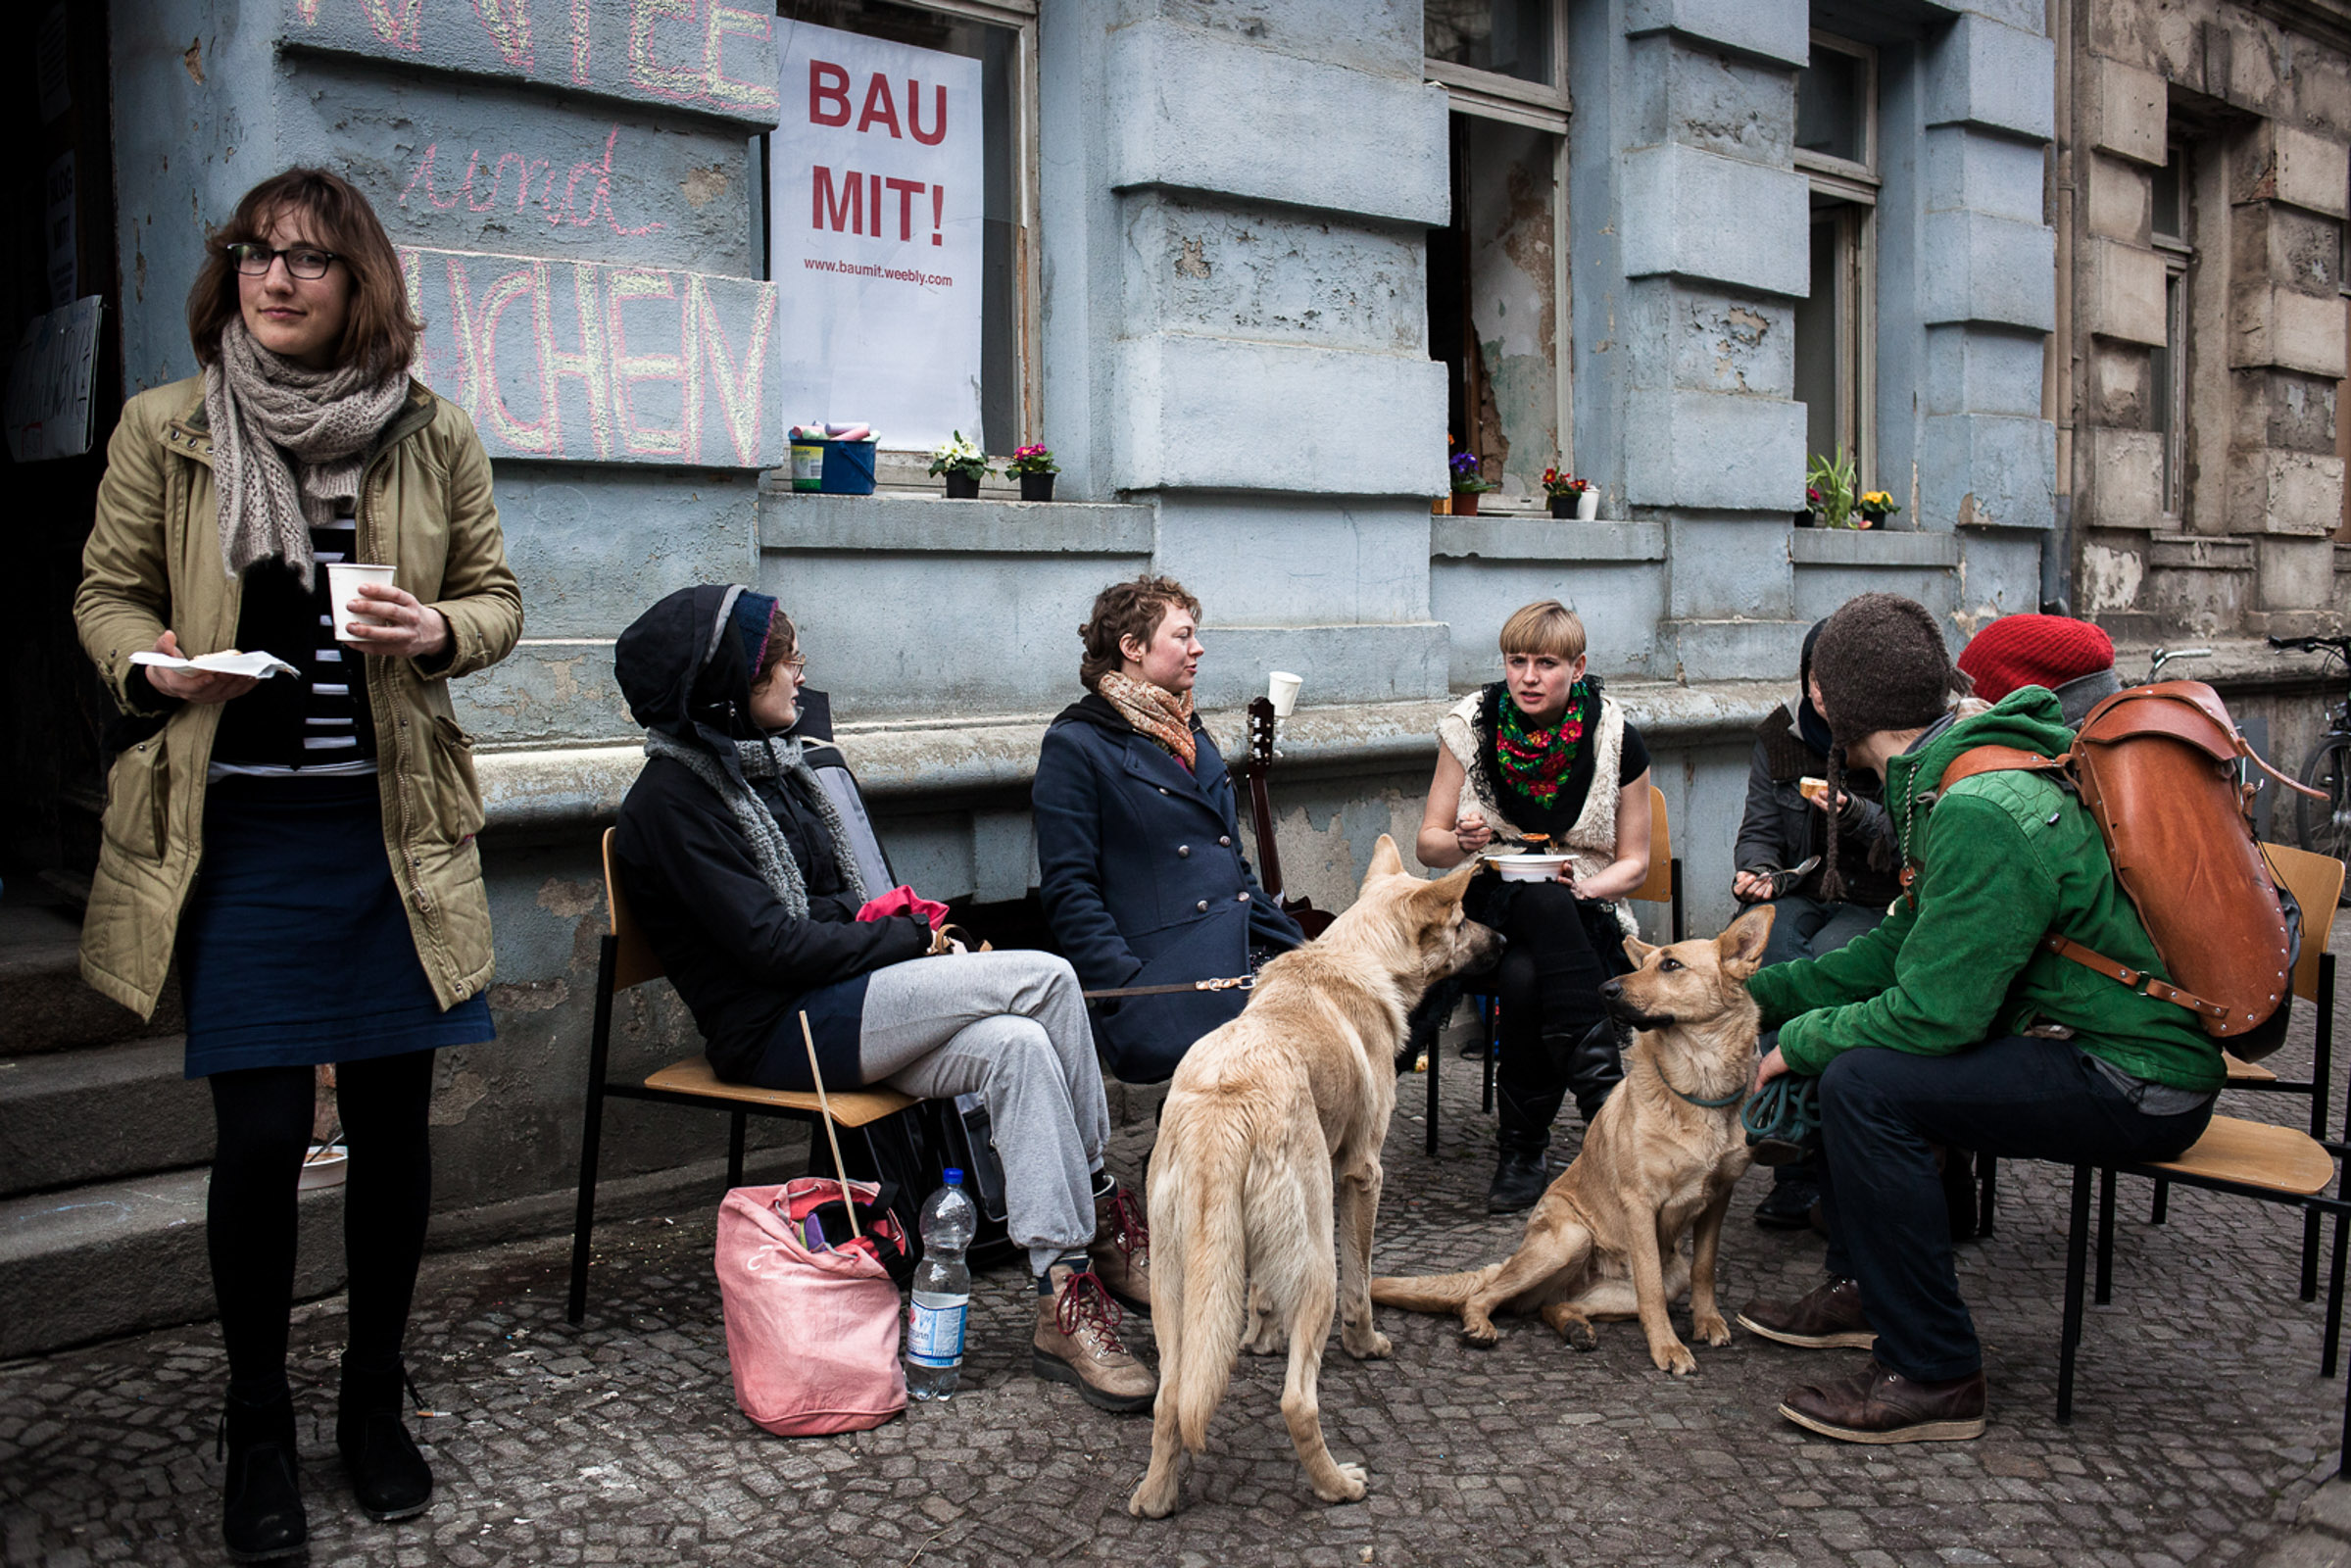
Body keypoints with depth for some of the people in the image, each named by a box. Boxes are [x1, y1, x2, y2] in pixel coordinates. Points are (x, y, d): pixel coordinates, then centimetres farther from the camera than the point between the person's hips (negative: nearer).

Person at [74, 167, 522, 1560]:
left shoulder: (434, 436, 4)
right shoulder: (164, 430, 3)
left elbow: (497, 596, 10)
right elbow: (108, 594, 9)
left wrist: (441, 632, -12)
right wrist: (151, 666, -12)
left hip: (396, 829, 1)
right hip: (240, 832, -1)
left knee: (393, 1121, 8)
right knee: (262, 1136, -1)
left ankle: (376, 1402, 29)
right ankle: (260, 1422, 22)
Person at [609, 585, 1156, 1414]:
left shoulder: (767, 765, 17)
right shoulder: (670, 801, -11)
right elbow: (770, 942, -18)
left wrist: (902, 920, -1)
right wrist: (910, 941, -11)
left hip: (839, 1003, 8)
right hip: (776, 1030, -8)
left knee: (1018, 1046, -21)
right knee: (1044, 978, -20)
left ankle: (1065, 1301, -18)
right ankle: (1100, 1214, -6)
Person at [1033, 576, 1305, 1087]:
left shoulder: (1190, 732, 24)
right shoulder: (1076, 745, 0)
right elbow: (1069, 890, -6)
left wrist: (1293, 946, 14)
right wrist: (1132, 990, -16)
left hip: (1247, 960, 8)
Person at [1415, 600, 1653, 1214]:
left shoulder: (1617, 740, -3)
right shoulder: (1472, 724, -1)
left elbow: (1634, 862, 4)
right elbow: (1428, 843, 4)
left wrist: (1583, 888, -16)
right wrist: (1463, 842, -20)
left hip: (1585, 914, -1)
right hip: (1490, 907, 1)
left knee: (1525, 977, -35)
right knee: (1540, 900, -36)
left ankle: (1524, 1151, -22)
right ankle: (1603, 1088, -37)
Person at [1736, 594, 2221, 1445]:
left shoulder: (1982, 814, -26)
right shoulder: (1963, 774, 6)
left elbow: (1935, 1013, -26)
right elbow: (1906, 946, 14)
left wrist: (1796, 1044, -11)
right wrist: (1760, 992, 14)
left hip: (2138, 1087, -11)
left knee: (1864, 1081, -24)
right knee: (1847, 1028, 14)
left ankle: (1934, 1378, -12)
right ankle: (1860, 1289, 23)